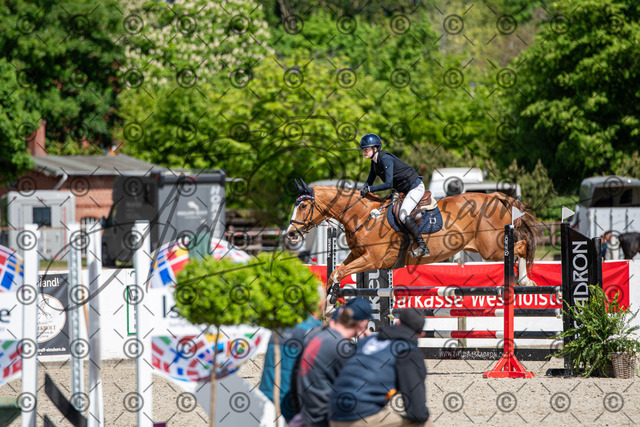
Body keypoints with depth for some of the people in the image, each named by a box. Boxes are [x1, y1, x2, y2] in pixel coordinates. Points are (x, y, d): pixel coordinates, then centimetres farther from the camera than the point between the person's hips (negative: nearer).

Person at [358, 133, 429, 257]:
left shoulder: (385, 159, -24)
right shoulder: (375, 162, 6)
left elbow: (388, 184, -29)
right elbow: (369, 182, 15)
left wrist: (369, 189, -25)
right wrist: (363, 190, -6)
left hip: (415, 187, -10)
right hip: (404, 190, 10)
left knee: (403, 215, -25)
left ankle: (423, 247, -23)